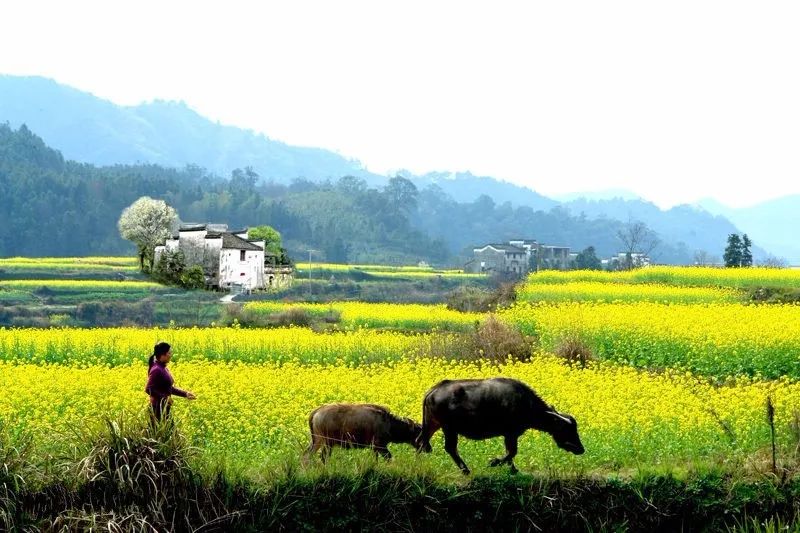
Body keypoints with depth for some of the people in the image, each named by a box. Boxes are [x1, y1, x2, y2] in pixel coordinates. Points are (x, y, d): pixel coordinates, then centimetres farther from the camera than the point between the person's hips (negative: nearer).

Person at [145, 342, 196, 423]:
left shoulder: (163, 368, 11)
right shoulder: (156, 370, -17)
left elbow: (169, 388, 20)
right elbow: (149, 389, -23)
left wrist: (185, 394, 14)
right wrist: (165, 398, -23)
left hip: (164, 408, 10)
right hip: (158, 409, -10)